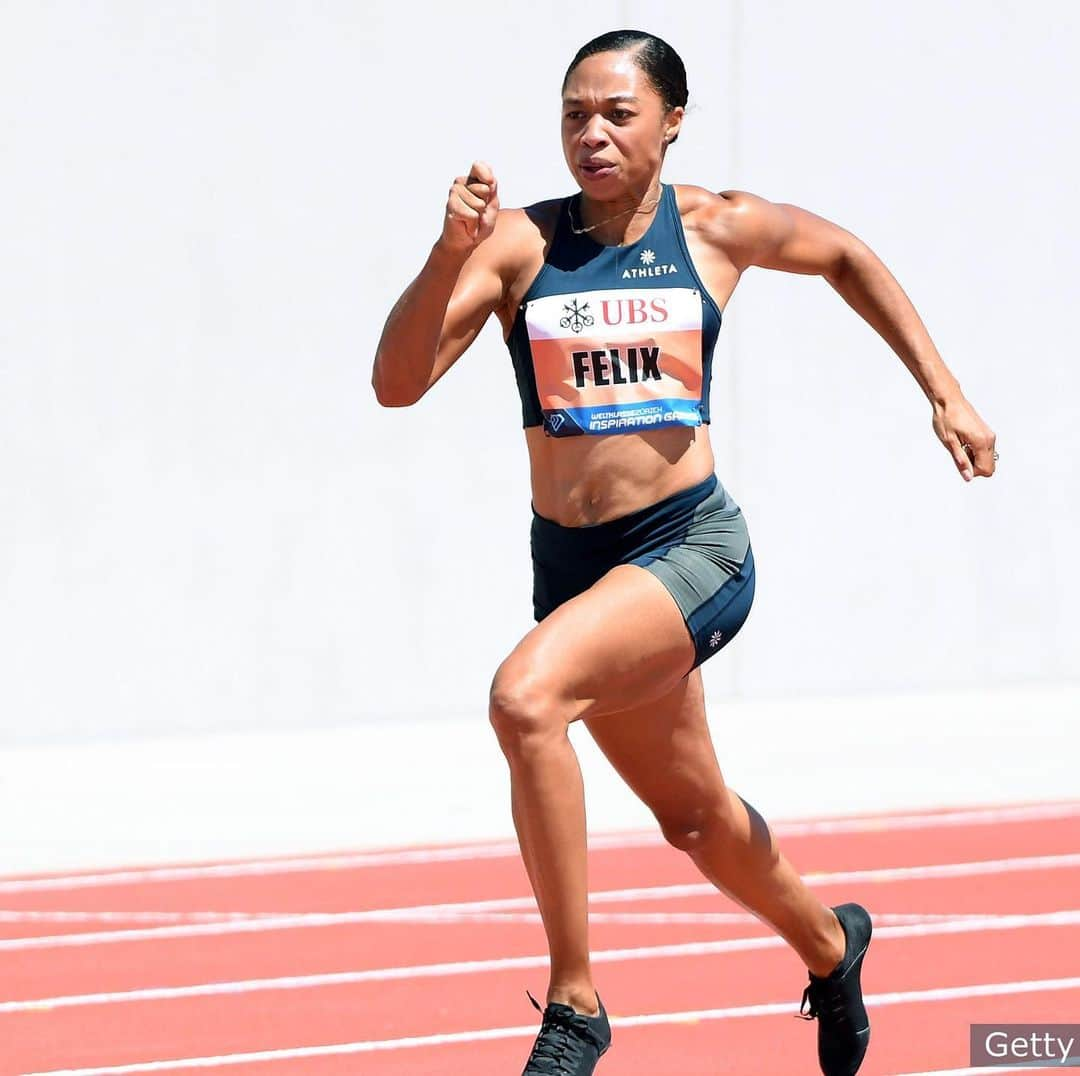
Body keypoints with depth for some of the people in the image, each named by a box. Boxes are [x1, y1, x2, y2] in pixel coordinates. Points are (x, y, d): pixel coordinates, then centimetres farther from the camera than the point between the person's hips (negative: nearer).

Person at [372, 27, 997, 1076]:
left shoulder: (715, 230, -2)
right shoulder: (521, 243, -4)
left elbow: (845, 257, 18)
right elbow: (397, 383, -13)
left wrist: (944, 393, 16)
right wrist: (449, 253, -27)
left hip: (691, 546, -4)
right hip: (571, 558, 4)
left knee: (525, 696, -31)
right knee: (692, 814, 22)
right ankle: (828, 943, 54)